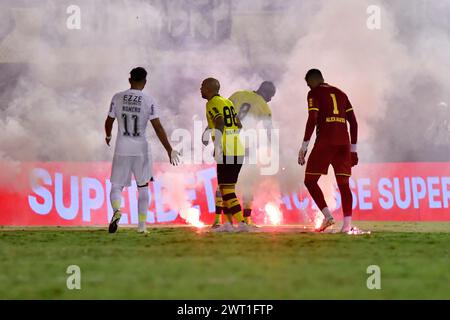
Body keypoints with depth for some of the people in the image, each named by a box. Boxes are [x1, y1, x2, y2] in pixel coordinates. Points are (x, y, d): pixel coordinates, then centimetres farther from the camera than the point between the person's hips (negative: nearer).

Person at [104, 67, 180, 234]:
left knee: (116, 186, 6)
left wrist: (108, 136, 32)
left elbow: (109, 121, 11)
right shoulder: (148, 101, -6)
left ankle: (116, 210, -27)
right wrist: (169, 150, -7)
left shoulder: (118, 98, -1)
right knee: (143, 187, 18)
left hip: (121, 149, 0)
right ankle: (142, 225, 15)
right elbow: (158, 127, -11)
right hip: (140, 149, 0)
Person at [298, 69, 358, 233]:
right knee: (343, 183, 4)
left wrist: (304, 146, -8)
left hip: (325, 142, -5)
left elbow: (312, 120, -9)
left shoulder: (314, 93, 3)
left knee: (310, 180, 4)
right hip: (344, 142, 5)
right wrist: (353, 149, 19)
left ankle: (327, 216, -11)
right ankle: (347, 223, -8)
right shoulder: (341, 94, 20)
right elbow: (353, 122, 16)